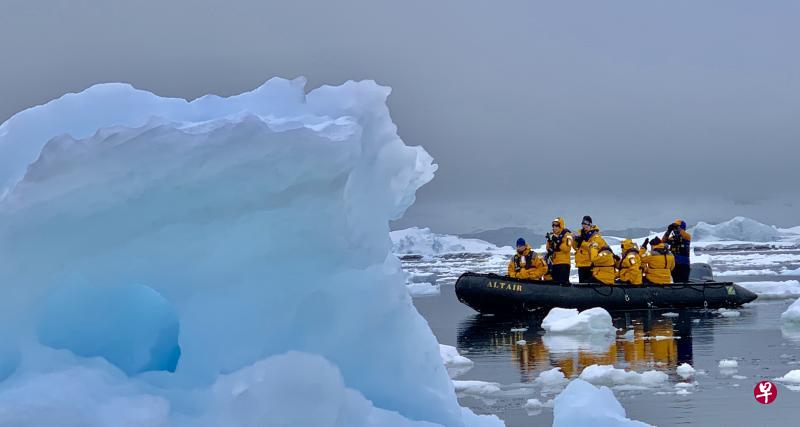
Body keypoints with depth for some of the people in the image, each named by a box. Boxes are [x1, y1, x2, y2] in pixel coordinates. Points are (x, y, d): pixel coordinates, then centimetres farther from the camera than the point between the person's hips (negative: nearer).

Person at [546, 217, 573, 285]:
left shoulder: (567, 235, -6)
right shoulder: (552, 235, 14)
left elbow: (567, 248, -17)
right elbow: (548, 248, 14)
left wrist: (558, 242, -23)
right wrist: (549, 241, -4)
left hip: (564, 262, -7)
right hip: (554, 262, 7)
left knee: (564, 282, -9)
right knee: (555, 281, 12)